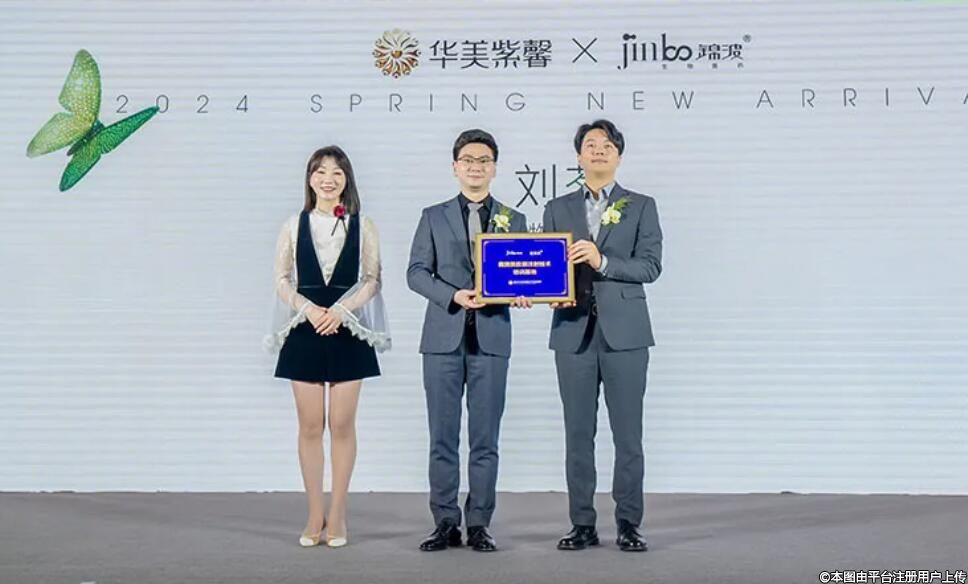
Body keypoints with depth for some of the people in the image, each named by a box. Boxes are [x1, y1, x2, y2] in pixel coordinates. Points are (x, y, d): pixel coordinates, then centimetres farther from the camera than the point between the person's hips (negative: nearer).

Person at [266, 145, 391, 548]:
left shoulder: (363, 227, 5)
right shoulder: (294, 226, 7)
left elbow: (372, 280, 1)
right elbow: (282, 279, 4)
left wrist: (341, 310, -13)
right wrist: (309, 309, -12)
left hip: (348, 332, -1)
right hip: (305, 331, 1)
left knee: (342, 424, 1)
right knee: (310, 425, 3)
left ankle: (337, 515, 10)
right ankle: (315, 514, 11)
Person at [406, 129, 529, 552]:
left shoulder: (513, 220, 12)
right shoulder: (434, 217, 10)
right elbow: (416, 272, 3)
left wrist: (520, 292, -14)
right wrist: (453, 295, -13)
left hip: (491, 338, 0)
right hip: (444, 336, 0)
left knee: (485, 438, 3)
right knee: (442, 436, 4)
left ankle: (479, 524, 10)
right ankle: (446, 523, 12)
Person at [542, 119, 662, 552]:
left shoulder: (641, 206, 8)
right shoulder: (558, 209, 15)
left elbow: (650, 265, -3)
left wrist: (602, 262, -16)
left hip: (624, 332, -2)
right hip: (573, 331, 2)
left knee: (627, 434, -1)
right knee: (578, 434, 5)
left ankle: (628, 525, 8)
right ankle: (582, 525, 12)